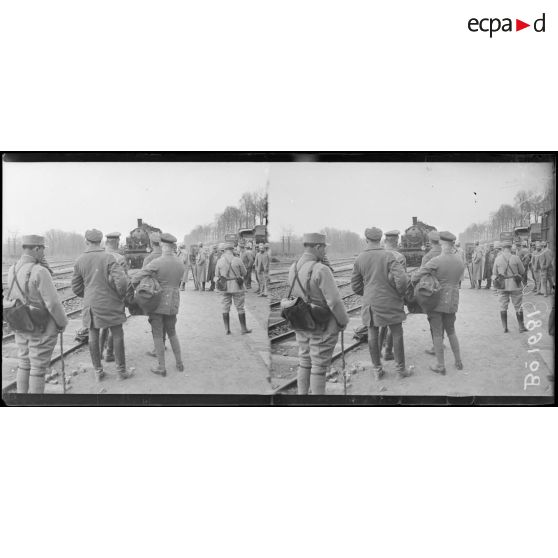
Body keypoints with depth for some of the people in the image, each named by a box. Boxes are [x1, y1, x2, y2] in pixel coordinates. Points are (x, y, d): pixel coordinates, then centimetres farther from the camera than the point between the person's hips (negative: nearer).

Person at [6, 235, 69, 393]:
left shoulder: (12, 270, 0)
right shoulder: (40, 272, -23)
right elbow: (53, 303, -21)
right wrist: (62, 322, -8)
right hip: (41, 329, -7)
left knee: (24, 364, 19)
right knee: (38, 368, 4)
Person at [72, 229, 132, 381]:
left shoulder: (79, 261, -2)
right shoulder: (108, 258, -13)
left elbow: (76, 287, 6)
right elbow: (121, 280, -22)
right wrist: (121, 295, -3)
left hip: (91, 304, 3)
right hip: (110, 303, -3)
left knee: (93, 336, 12)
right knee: (117, 335, 8)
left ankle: (98, 371, 19)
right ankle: (121, 370, 14)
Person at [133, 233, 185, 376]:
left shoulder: (156, 263, -17)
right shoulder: (180, 264, 1)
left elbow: (136, 278, -15)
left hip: (157, 304, -5)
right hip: (173, 304, 5)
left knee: (158, 335, 5)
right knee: (172, 333, 20)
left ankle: (161, 367, 11)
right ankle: (179, 363, 23)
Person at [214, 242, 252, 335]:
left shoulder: (219, 261, -3)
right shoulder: (237, 260, -11)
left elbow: (217, 275, 4)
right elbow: (244, 273, -2)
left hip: (225, 287, 3)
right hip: (237, 286, -2)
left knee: (225, 308, 11)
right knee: (240, 308, 6)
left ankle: (227, 329, 13)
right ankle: (243, 329, 12)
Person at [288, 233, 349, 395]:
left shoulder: (293, 268, 1)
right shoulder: (321, 270, -22)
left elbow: (295, 296, 7)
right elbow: (334, 301, -21)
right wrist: (344, 321, -7)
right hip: (323, 327, -7)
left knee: (304, 363, 18)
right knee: (319, 366, 4)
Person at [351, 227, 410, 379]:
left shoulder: (360, 258, -3)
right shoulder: (388, 256, -12)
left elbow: (355, 286, 4)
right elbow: (402, 278, -21)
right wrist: (401, 293, -1)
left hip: (370, 302, 3)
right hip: (390, 302, -2)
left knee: (373, 334, 10)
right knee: (397, 333, 10)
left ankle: (377, 370, 18)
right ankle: (400, 368, 17)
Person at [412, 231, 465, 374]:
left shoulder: (436, 261, -18)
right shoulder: (460, 260, 0)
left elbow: (416, 275, -17)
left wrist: (413, 281, 4)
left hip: (436, 301, -5)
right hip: (452, 301, 5)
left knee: (437, 333, 4)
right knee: (451, 331, 21)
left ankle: (440, 366, 11)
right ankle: (458, 362, 26)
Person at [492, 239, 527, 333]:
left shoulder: (497, 259, -4)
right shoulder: (515, 258, -10)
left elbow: (494, 273, 3)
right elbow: (522, 271, -1)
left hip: (502, 286, 2)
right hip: (515, 285, -1)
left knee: (503, 307, 10)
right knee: (518, 307, 9)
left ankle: (505, 327, 11)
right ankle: (521, 327, 14)